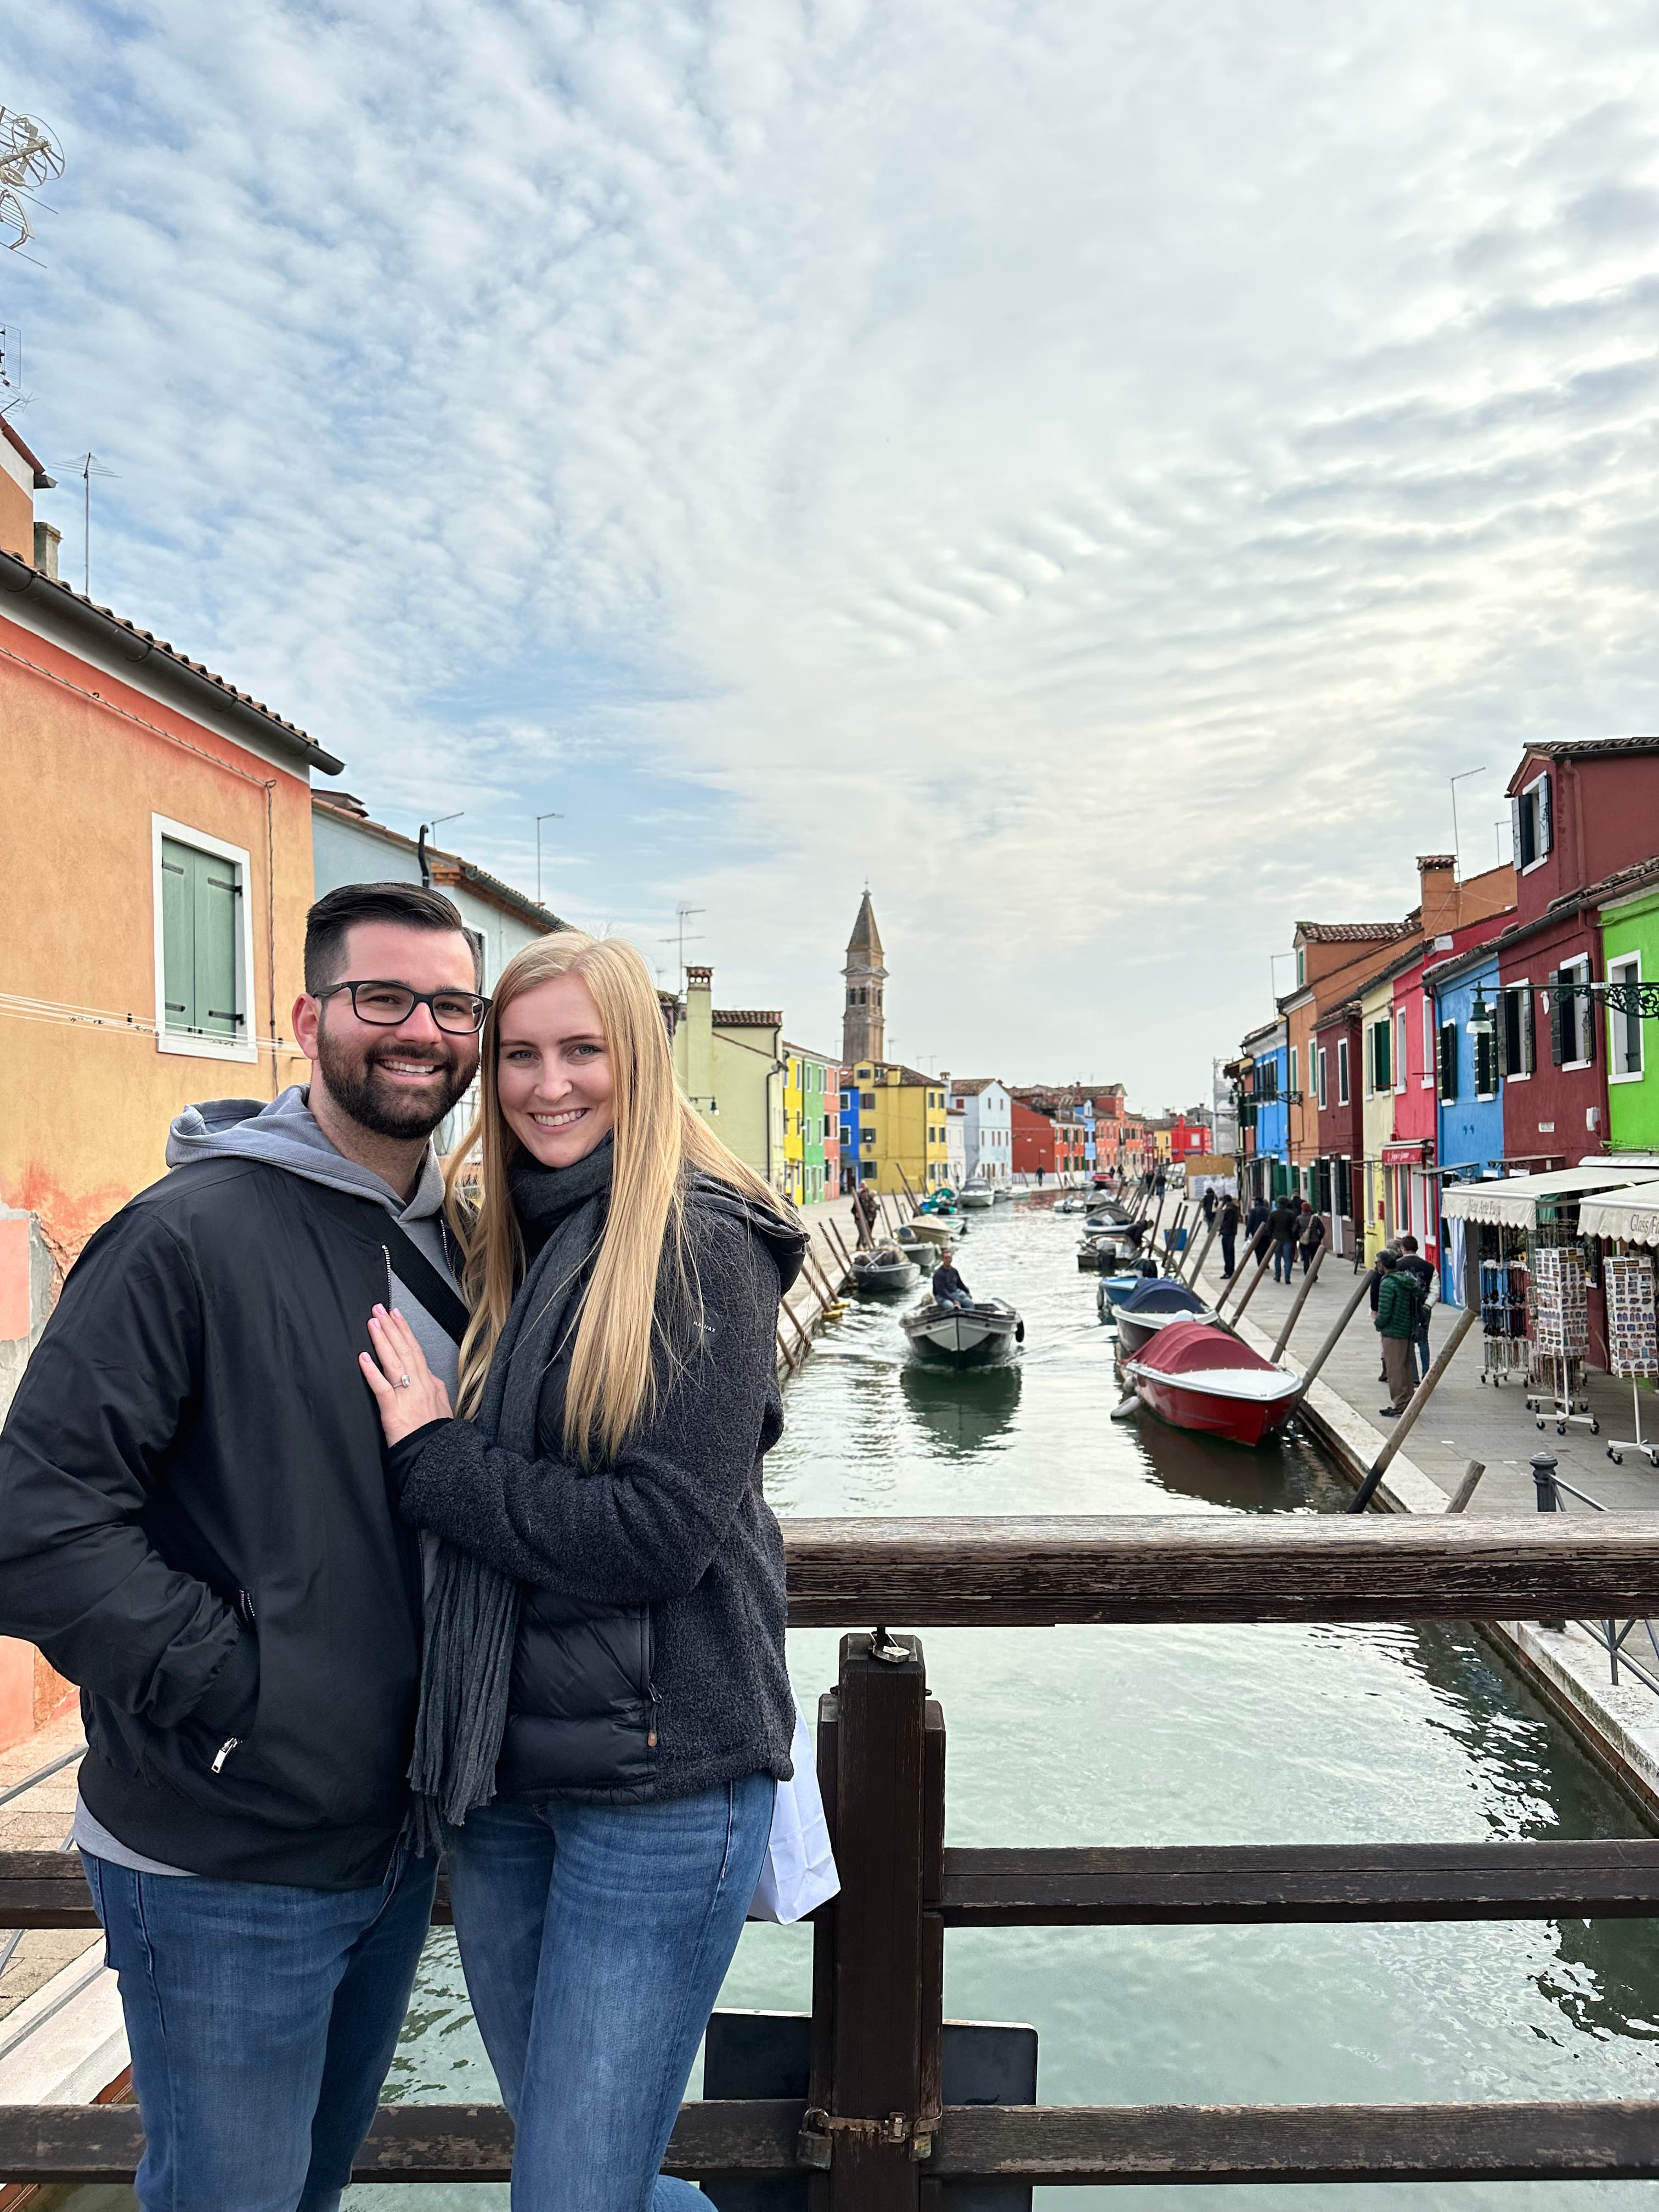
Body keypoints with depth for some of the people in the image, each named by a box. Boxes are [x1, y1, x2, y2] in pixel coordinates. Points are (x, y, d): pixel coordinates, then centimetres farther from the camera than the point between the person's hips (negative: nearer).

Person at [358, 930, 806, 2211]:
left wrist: (434, 1457, -13)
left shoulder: (701, 1240, -14)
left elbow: (662, 1533, -20)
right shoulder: (503, 1237, 8)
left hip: (660, 1779, -7)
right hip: (501, 1769, 7)